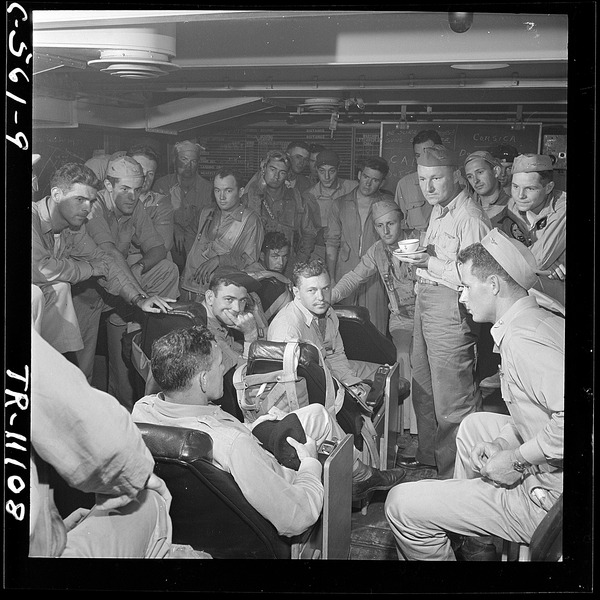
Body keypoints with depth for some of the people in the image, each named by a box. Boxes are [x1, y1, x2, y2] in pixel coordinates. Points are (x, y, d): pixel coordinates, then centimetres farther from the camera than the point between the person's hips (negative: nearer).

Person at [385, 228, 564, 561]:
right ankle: (475, 546, 39)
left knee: (401, 506, -10)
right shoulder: (545, 321, 10)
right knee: (475, 426, 34)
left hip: (549, 500, -11)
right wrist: (503, 441, 3)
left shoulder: (523, 339, -23)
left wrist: (517, 459, -23)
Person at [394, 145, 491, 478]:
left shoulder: (470, 218, -18)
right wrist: (419, 257, 11)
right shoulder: (438, 212, 14)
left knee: (453, 397, -4)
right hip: (425, 301, 10)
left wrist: (430, 264, -24)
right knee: (423, 388, 21)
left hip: (451, 307, -10)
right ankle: (429, 454, 38)